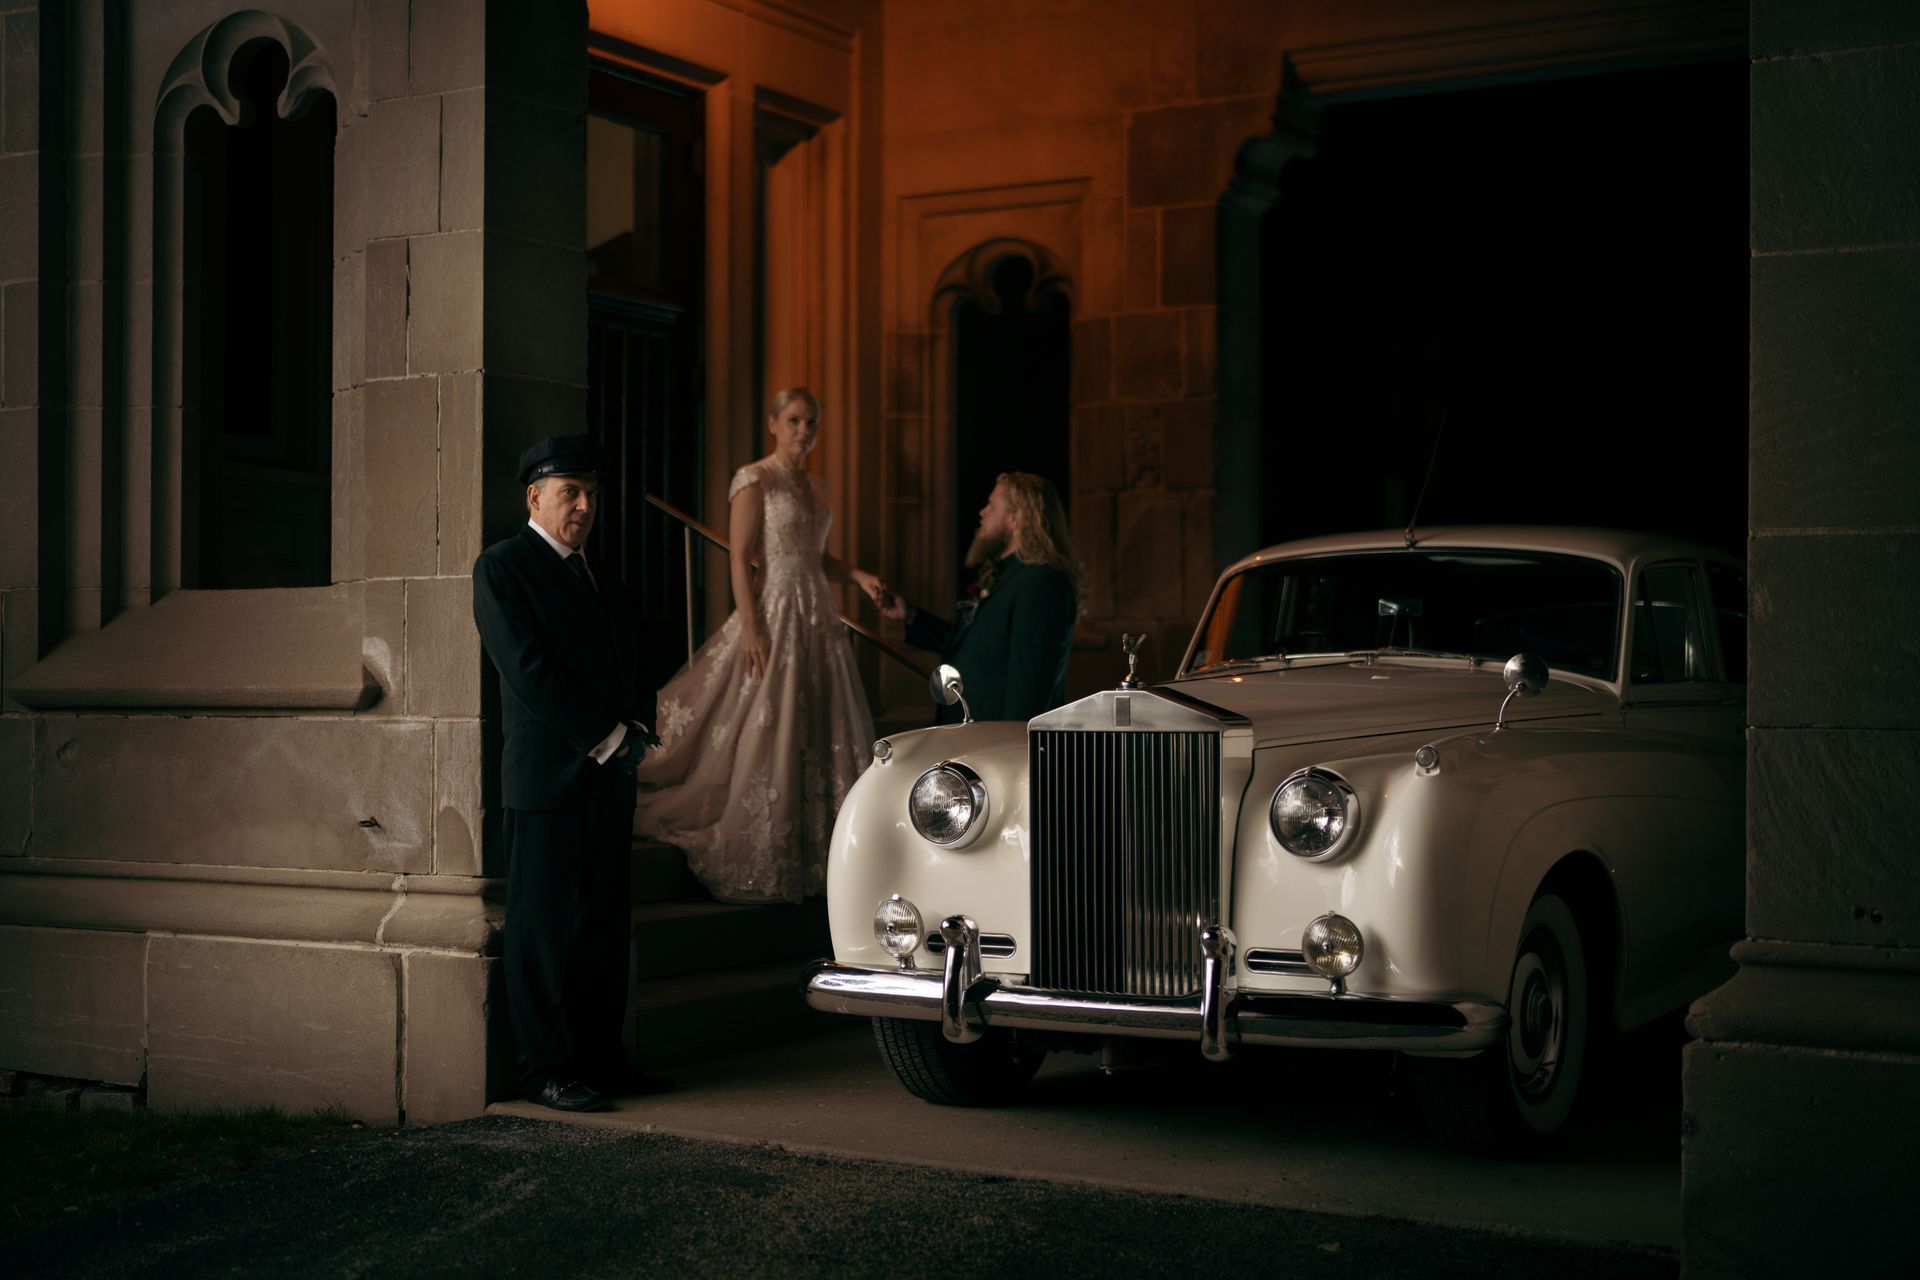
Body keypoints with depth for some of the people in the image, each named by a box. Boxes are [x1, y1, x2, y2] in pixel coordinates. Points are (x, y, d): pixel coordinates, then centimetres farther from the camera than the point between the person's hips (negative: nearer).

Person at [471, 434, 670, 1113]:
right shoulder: (503, 566, -4)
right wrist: (604, 737, -13)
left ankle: (600, 1054, 17)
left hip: (609, 776, 7)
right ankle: (546, 1067, 3)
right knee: (545, 928, -3)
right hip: (548, 773, -7)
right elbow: (528, 670, -13)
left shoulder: (600, 576, 20)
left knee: (606, 925, 10)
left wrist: (632, 731, 1)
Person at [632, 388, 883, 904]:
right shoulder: (754, 480, -6)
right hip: (774, 613, -8)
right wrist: (750, 627, -20)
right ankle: (756, 869, 1)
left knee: (822, 736, 6)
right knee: (766, 740, -6)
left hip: (818, 618, 8)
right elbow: (740, 558, -12)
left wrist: (857, 575, 3)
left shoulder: (815, 488, 16)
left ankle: (813, 857, 14)